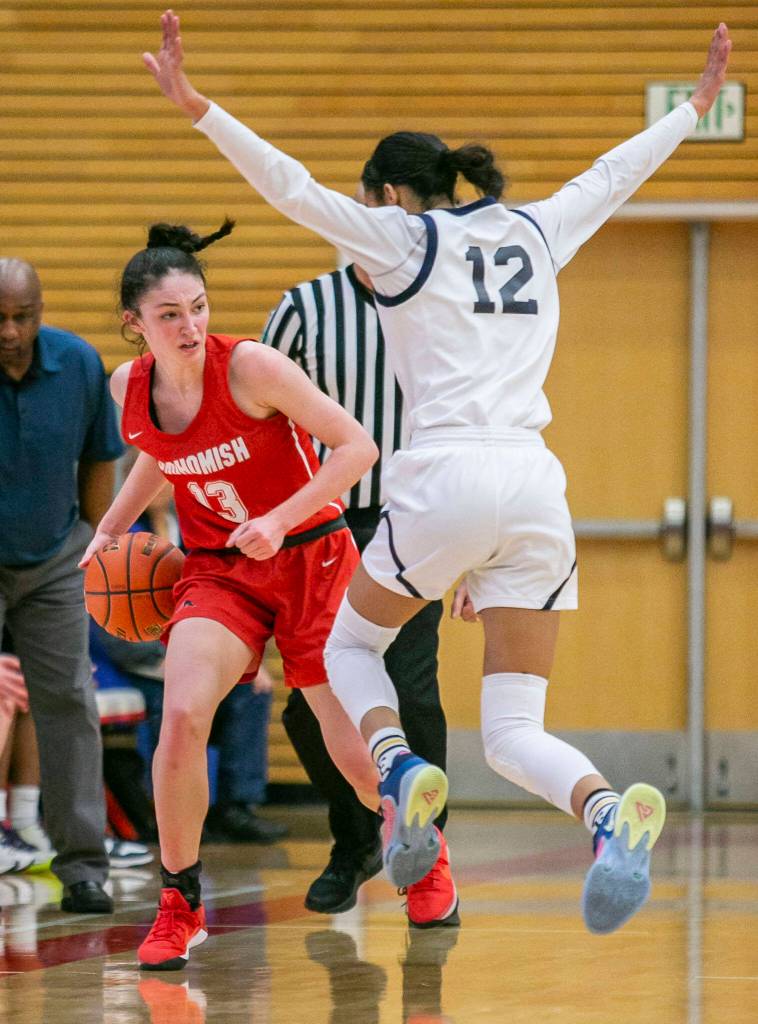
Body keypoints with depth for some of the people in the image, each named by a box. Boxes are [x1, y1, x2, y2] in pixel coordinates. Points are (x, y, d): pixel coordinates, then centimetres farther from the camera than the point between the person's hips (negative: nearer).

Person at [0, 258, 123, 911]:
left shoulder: (79, 365, -10)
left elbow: (97, 461, 5)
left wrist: (97, 551, 7)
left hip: (53, 561, 2)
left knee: (67, 699, -3)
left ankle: (83, 863, 0)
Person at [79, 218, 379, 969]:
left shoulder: (249, 367, -21)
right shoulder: (129, 389, -5)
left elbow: (357, 446, -19)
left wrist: (279, 521, -27)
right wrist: (111, 528, 9)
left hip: (311, 559, -3)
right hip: (218, 570, 3)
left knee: (356, 750, -1)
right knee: (182, 715, -23)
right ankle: (179, 907, -6)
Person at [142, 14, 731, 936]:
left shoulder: (401, 236, 5)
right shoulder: (536, 233, 19)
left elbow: (293, 187, -5)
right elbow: (615, 173, 33)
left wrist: (196, 106, -9)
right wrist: (699, 101, 48)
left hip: (448, 479, -4)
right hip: (536, 487, 4)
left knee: (349, 646, 22)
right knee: (514, 733, 5)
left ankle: (401, 773, -10)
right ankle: (611, 813, -29)